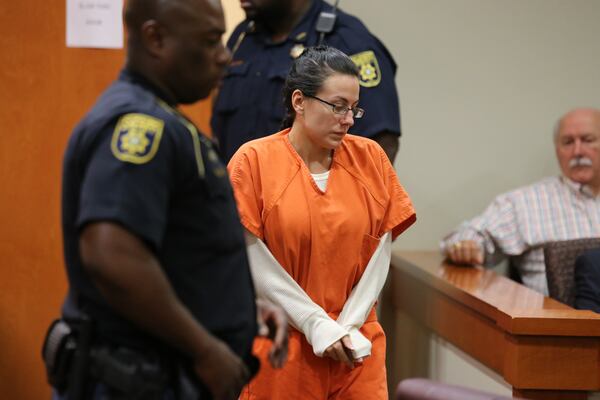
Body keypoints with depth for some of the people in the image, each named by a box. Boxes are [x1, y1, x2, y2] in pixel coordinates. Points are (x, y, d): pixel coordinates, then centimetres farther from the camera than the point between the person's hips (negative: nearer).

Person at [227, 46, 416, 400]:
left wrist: (348, 326, -6)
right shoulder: (253, 161, -5)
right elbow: (255, 262, -7)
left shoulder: (370, 158, 4)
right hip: (281, 347, -2)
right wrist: (317, 326, -10)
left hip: (358, 345, 2)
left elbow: (381, 252, 3)